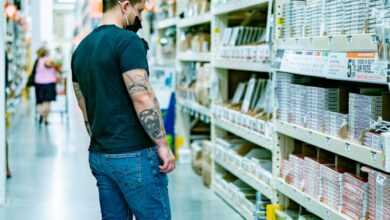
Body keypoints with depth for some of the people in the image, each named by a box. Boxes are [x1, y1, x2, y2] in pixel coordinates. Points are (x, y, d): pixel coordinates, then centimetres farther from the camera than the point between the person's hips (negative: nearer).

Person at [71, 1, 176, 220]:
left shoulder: (81, 49, 13)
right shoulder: (128, 41, -13)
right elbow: (142, 98, -20)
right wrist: (163, 145, -13)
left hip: (99, 156, 8)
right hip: (134, 155, -8)